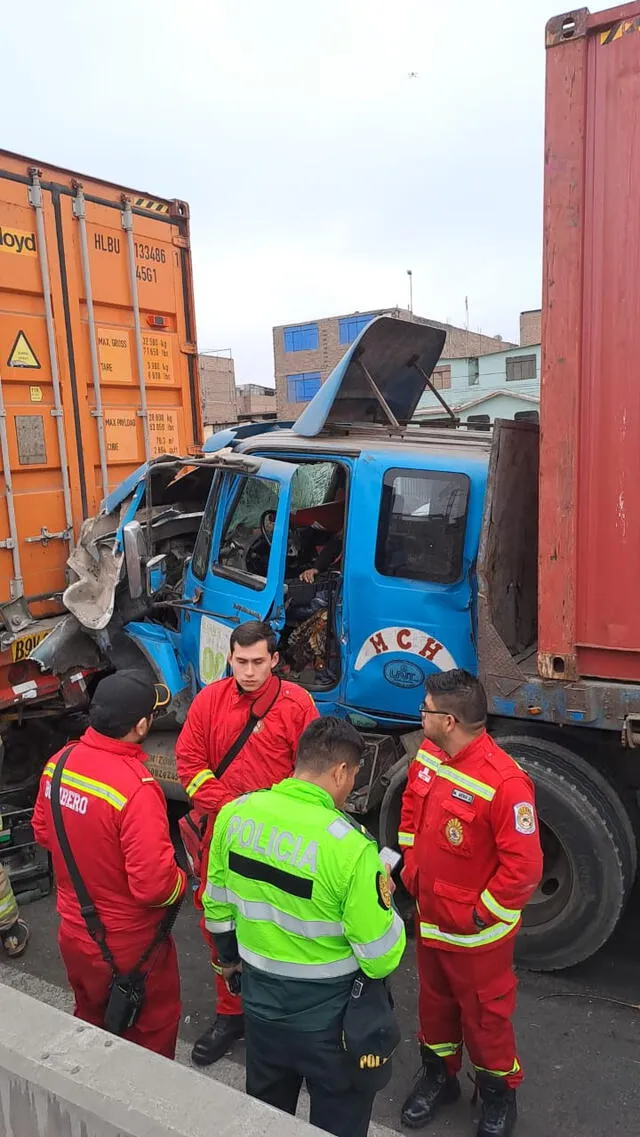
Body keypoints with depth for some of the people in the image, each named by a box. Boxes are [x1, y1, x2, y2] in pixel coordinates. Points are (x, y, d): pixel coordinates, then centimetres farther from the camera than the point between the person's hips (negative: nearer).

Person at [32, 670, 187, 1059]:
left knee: (91, 1020, 30)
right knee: (153, 1027, 20)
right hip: (128, 945, -6)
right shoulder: (136, 787, -34)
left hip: (74, 933, 7)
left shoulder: (58, 763, -12)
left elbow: (43, 831, 6)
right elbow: (154, 884, -30)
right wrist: (183, 882, -9)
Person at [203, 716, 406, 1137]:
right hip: (327, 1007, -4)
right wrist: (383, 901, -2)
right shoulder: (350, 846, -28)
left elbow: (216, 903, 3)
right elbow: (381, 957, -21)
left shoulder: (235, 813, -12)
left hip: (258, 992, 5)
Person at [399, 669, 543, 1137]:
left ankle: (499, 1094, 43)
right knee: (434, 1001, 26)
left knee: (484, 1014, 16)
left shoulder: (504, 782, -32)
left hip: (477, 931, -6)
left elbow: (524, 867, -26)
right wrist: (411, 870, 7)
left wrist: (481, 916, -17)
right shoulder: (428, 756, -7)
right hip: (430, 917, 7)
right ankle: (439, 1076, 50)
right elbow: (411, 813, 11)